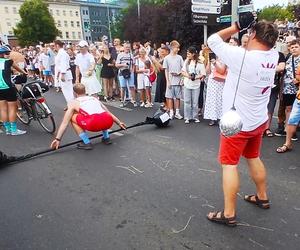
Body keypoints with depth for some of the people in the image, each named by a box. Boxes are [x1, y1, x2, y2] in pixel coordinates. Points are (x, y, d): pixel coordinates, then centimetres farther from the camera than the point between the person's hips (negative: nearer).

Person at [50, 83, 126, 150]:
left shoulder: (73, 103, 21)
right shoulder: (94, 98, 33)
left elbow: (65, 123, 15)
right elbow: (108, 113, 38)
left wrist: (57, 139, 16)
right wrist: (119, 123, 47)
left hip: (94, 124, -5)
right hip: (109, 122, 6)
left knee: (73, 118, 19)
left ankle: (86, 143, 12)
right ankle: (106, 138, 30)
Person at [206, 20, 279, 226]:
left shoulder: (242, 56, -23)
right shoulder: (273, 56, -3)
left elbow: (213, 40, -10)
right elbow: (266, 44, 21)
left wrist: (237, 26, -5)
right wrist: (255, 24, 10)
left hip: (238, 122, -7)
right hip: (259, 121, 7)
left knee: (229, 164, 1)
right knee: (254, 158, 23)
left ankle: (229, 214, 7)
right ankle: (262, 197, 40)